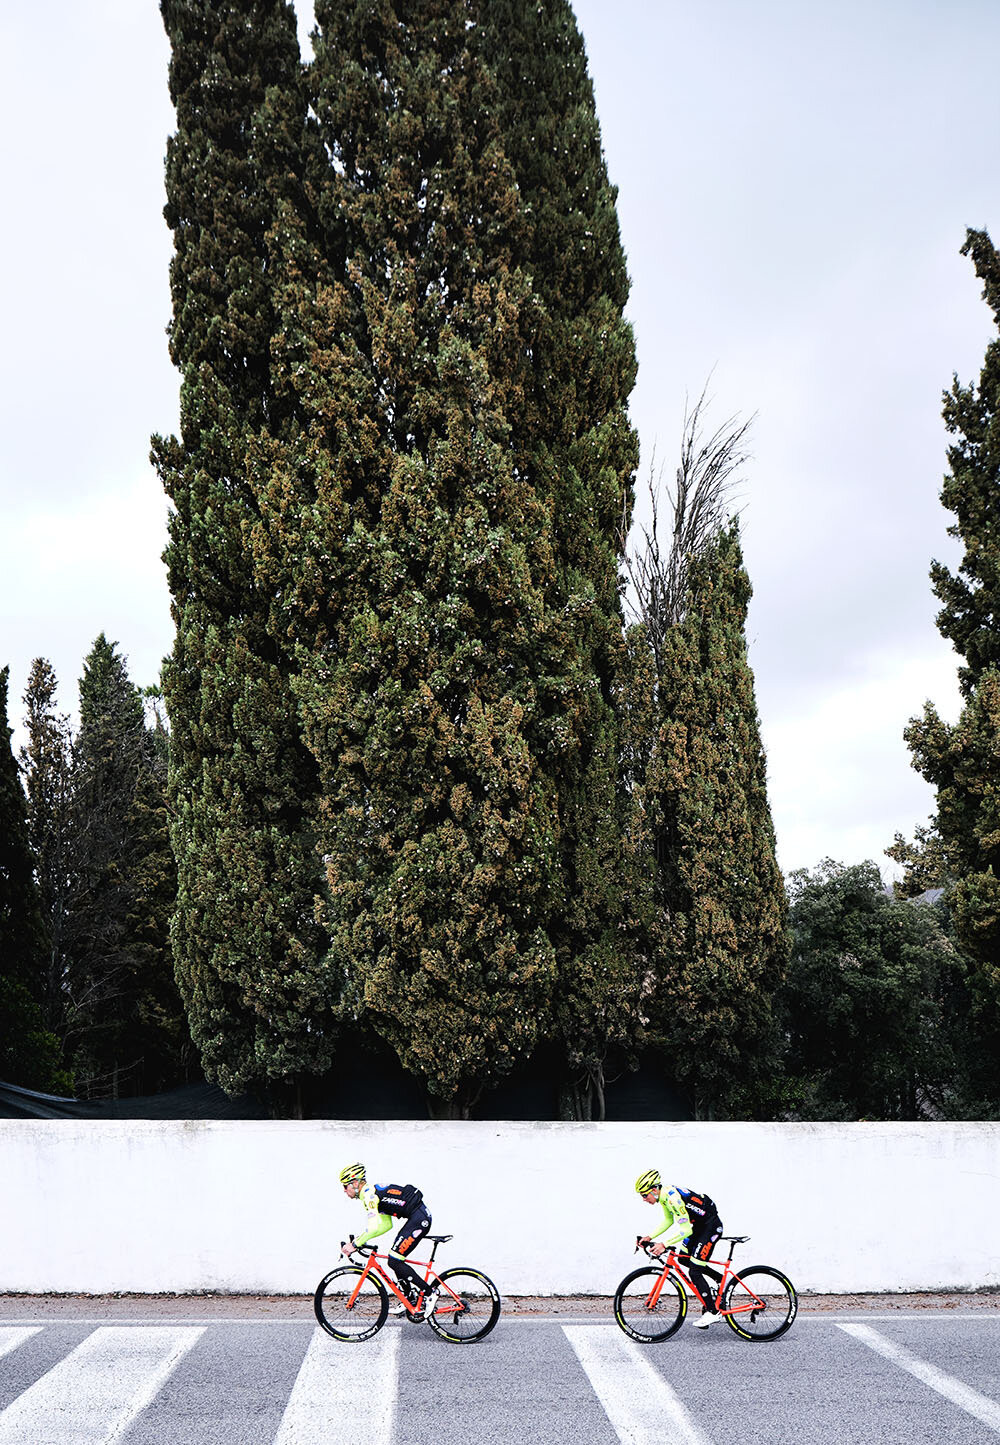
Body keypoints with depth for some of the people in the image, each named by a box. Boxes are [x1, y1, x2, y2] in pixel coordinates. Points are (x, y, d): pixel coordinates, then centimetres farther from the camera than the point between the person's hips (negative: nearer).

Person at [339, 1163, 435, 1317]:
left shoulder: (369, 1194, -12)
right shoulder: (373, 1192, 18)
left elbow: (375, 1227, -24)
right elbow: (386, 1225, 21)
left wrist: (355, 1244, -18)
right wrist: (359, 1239, 16)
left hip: (419, 1219, -10)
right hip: (420, 1217, 10)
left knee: (394, 1261, -8)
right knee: (395, 1259, 14)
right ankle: (410, 1299, 22)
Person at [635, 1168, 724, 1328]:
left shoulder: (674, 1198, -29)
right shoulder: (664, 1195, -1)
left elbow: (686, 1231, -31)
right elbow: (669, 1221, 13)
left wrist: (664, 1244, -36)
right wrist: (650, 1237, 5)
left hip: (711, 1226, -10)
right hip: (699, 1225, 10)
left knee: (695, 1272, -9)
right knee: (684, 1258, 15)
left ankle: (713, 1312, 2)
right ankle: (720, 1279, 28)